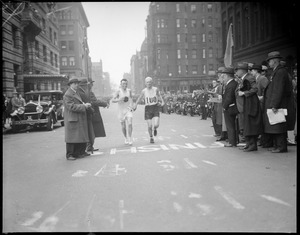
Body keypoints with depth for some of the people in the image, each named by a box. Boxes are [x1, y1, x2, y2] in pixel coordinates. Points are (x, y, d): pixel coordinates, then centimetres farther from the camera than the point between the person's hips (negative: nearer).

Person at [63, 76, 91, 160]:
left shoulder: (76, 93, 18)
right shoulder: (67, 95, -13)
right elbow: (72, 106, -21)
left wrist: (85, 105, 6)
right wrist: (84, 106, -20)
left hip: (80, 120, 9)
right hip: (72, 119, -9)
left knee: (81, 137, 9)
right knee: (72, 137, -4)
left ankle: (80, 152, 16)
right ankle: (69, 155, 4)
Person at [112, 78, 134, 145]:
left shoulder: (129, 91, 3)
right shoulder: (118, 91, -7)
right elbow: (112, 100, -13)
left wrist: (132, 106, 2)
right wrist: (119, 99, -28)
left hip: (128, 109, 1)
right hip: (121, 110, -1)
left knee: (130, 124, -17)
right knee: (123, 126, 7)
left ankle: (130, 139, -10)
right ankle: (126, 139, 27)